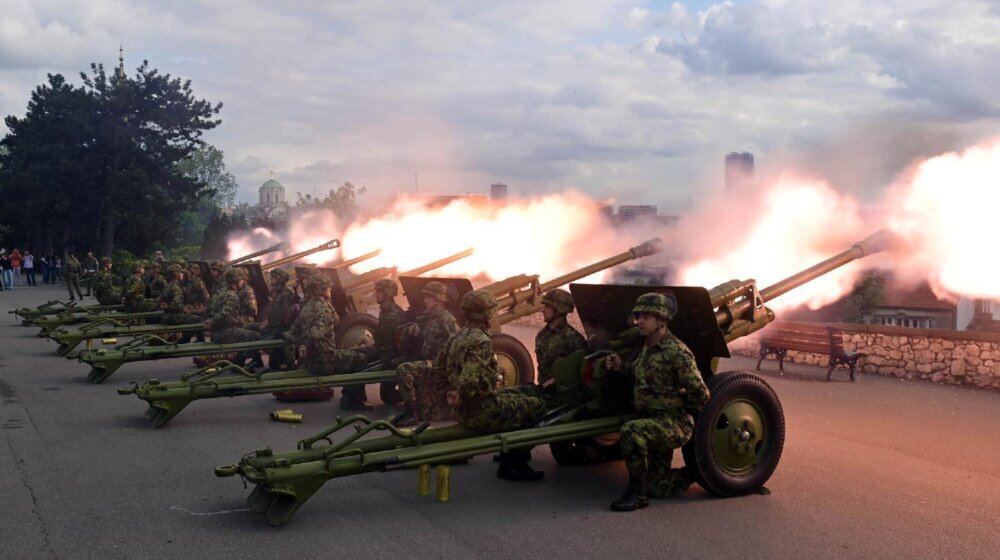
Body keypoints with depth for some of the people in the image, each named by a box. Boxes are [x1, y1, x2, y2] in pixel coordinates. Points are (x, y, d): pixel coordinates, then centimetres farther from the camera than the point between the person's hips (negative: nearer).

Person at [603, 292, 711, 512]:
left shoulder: (677, 352, -18)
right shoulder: (647, 347, 8)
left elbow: (701, 395, -17)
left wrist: (682, 412, -3)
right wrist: (621, 367, 10)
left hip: (675, 425, -8)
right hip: (652, 422, 8)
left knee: (631, 431, -35)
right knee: (659, 488, 12)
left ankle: (637, 493, -22)